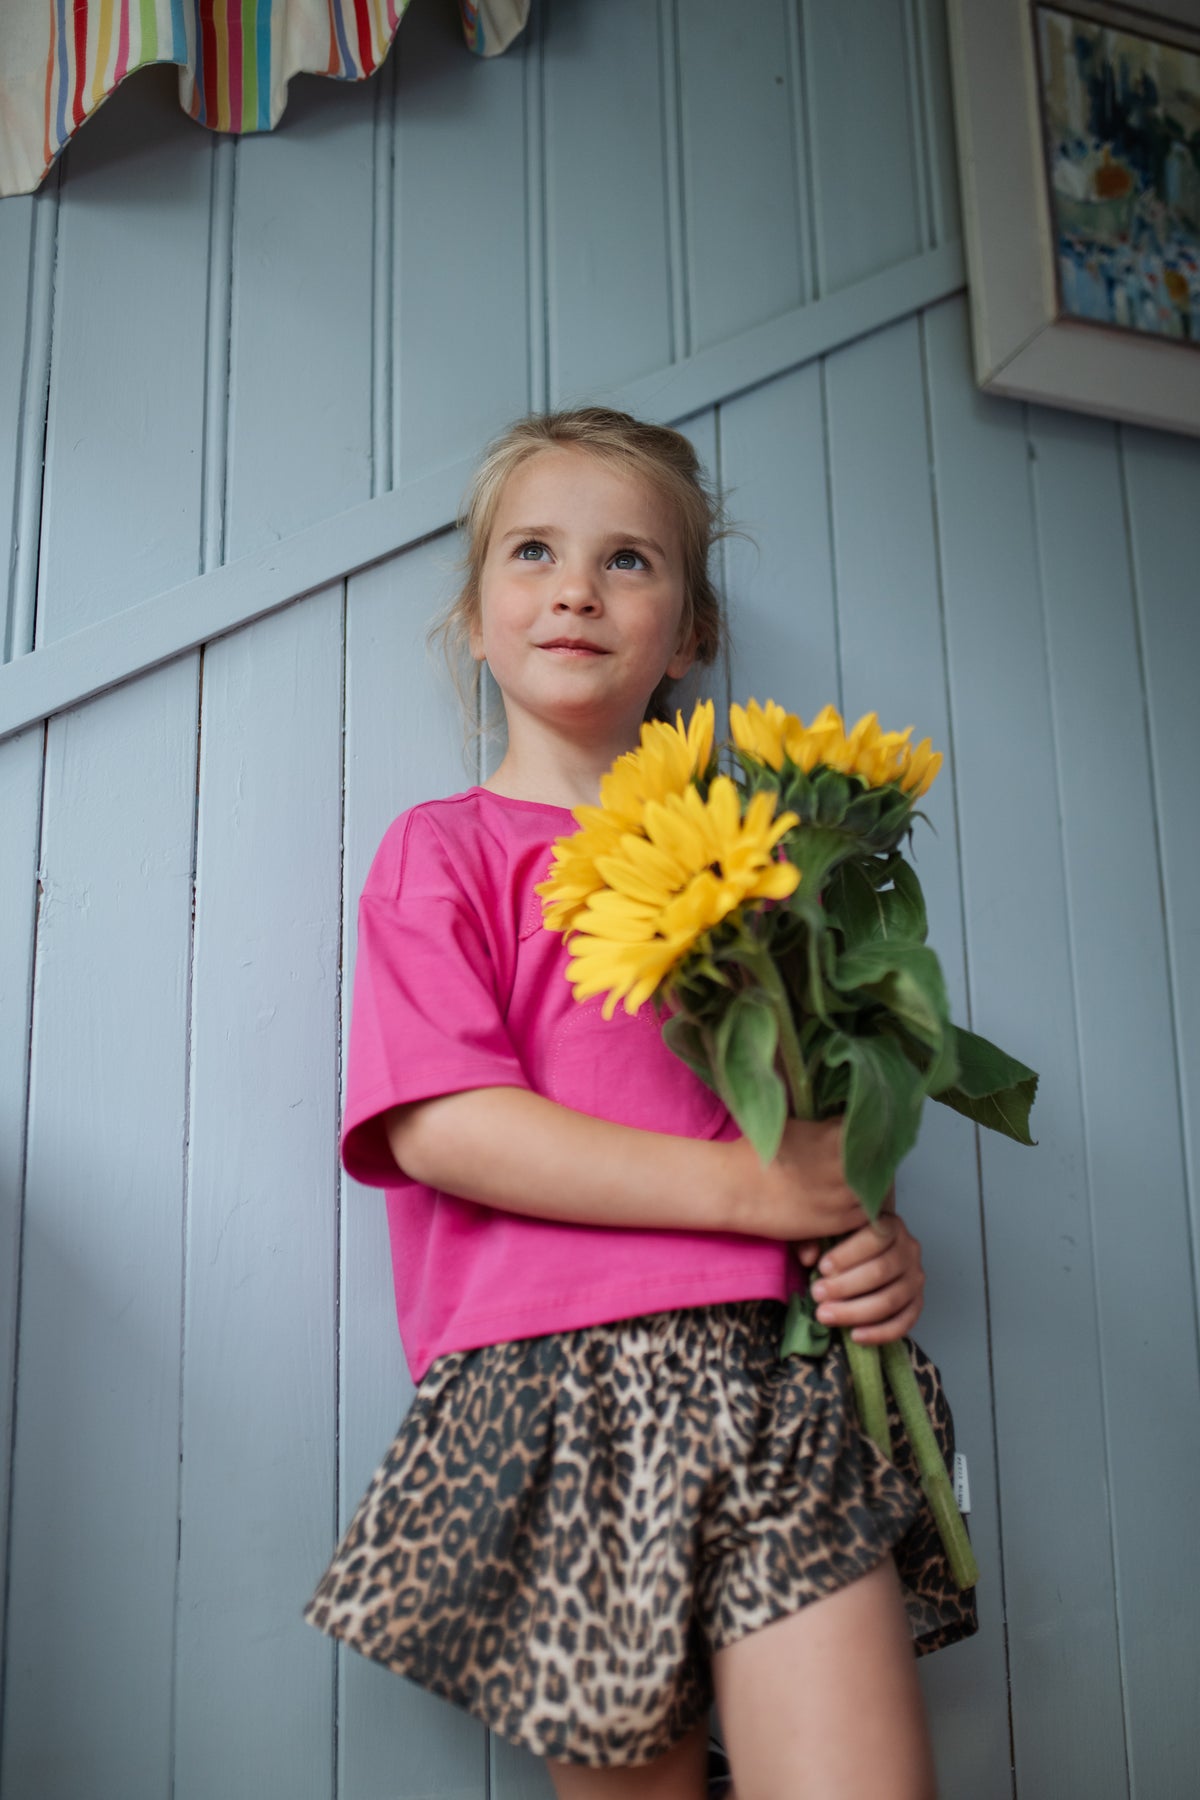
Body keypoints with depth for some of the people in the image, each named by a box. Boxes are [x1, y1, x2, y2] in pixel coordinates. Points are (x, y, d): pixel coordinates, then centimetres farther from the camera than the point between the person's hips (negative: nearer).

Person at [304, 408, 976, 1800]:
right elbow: (440, 1126, -10)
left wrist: (880, 1241, -3)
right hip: (556, 1393, -2)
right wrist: (752, 1186, -13)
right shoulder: (443, 849, 4)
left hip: (780, 1378, 3)